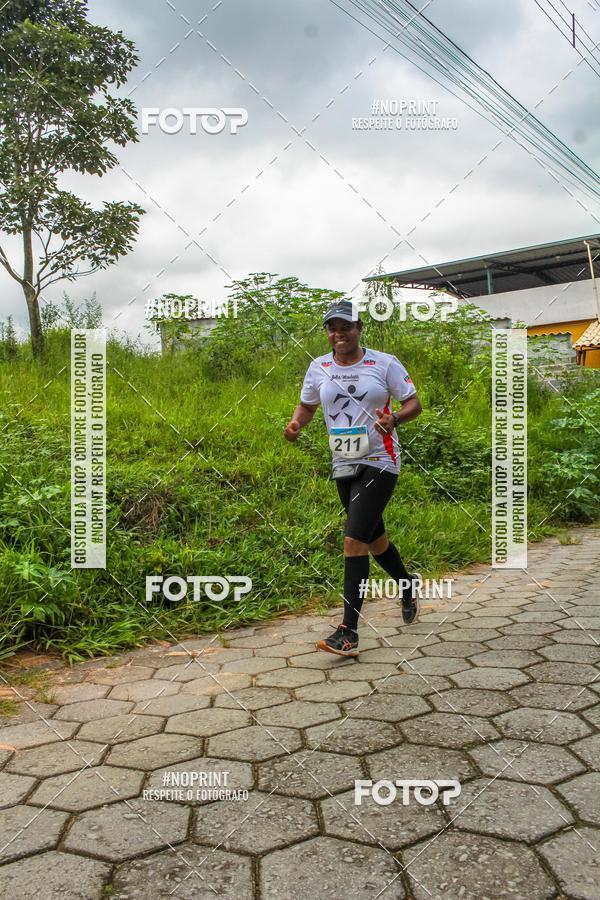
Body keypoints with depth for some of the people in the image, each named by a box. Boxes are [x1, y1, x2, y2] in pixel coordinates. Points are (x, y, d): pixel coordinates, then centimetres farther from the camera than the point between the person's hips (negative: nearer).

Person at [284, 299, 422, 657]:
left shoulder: (385, 363, -4)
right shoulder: (319, 368, 6)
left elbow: (414, 403, 0)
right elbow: (307, 405, 17)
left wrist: (394, 419, -22)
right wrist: (296, 424, -5)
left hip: (379, 463, -5)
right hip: (344, 466, 5)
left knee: (354, 539, -15)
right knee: (373, 538, 18)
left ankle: (349, 631, -10)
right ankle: (408, 584, 48)